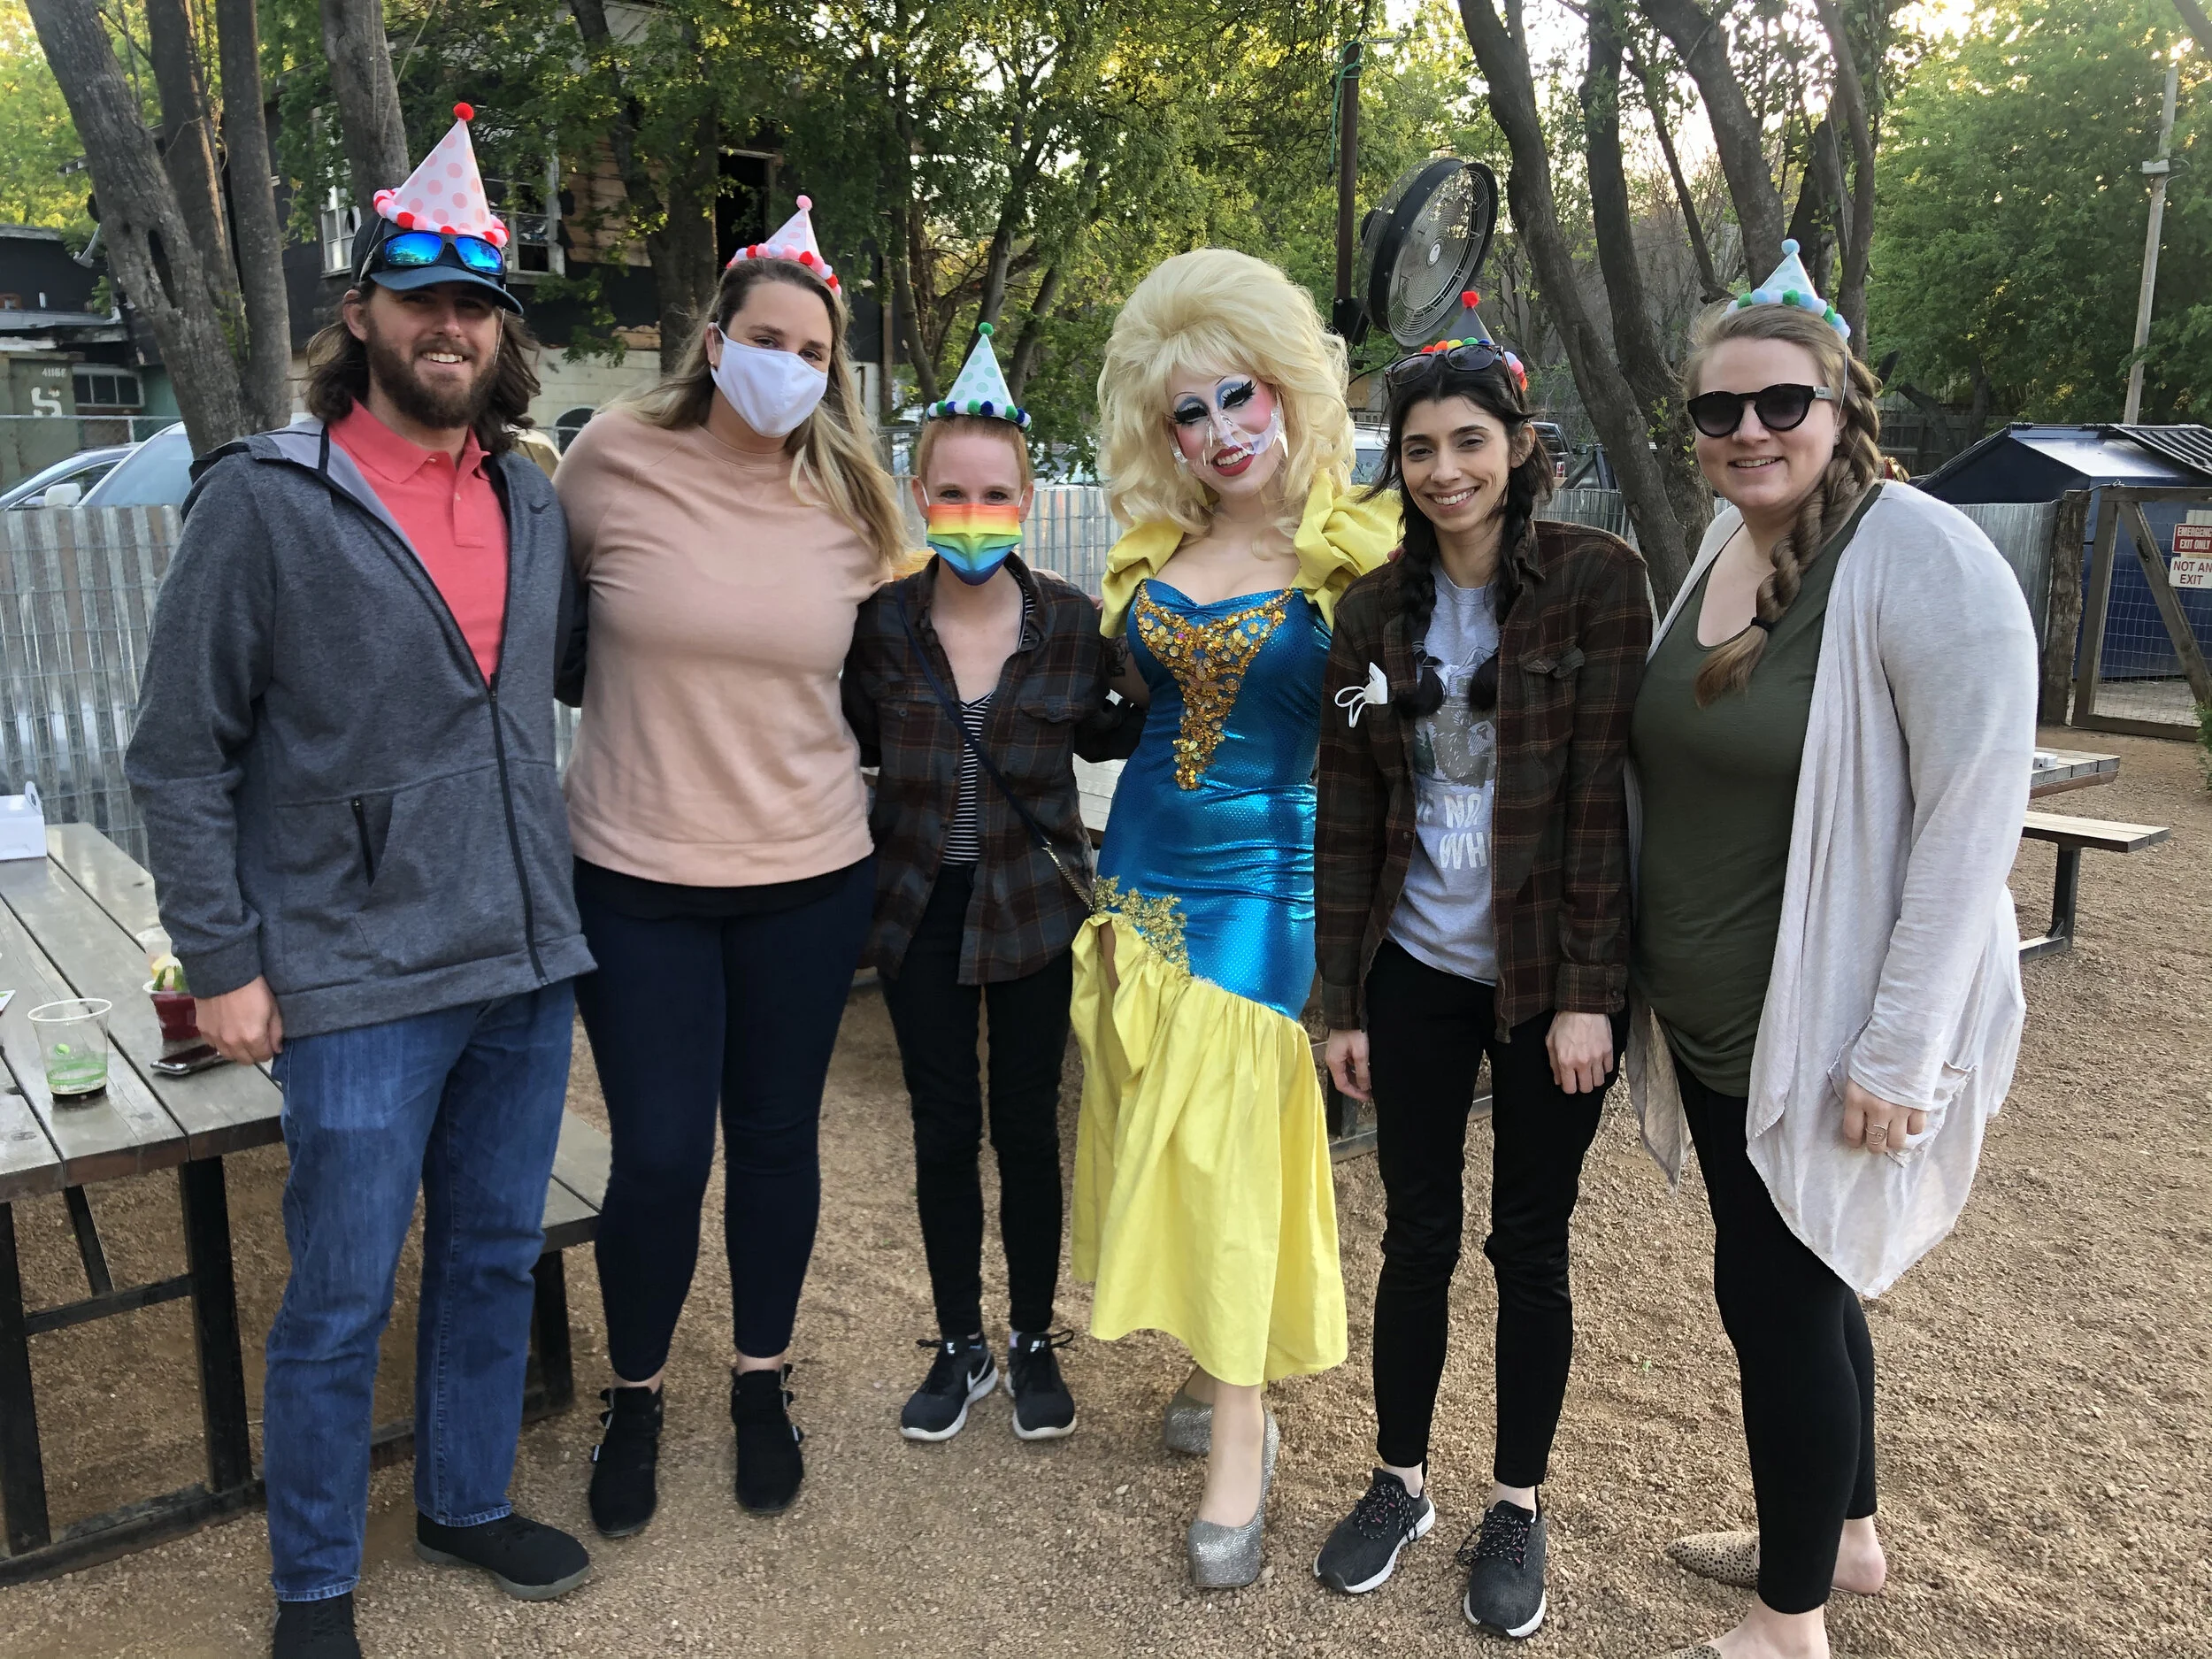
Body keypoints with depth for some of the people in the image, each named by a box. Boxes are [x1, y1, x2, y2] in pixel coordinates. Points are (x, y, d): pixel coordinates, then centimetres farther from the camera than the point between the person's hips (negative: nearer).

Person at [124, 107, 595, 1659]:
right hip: (359, 979, -5)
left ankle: (468, 1500, 39)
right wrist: (223, 960, -9)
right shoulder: (264, 499, -8)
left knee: (496, 1257, 18)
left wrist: (561, 898, 10)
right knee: (344, 1301, 7)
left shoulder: (536, 501, 8)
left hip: (526, 963, 5)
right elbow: (182, 755, -6)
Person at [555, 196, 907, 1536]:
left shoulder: (851, 503, 0)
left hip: (809, 876, 2)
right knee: (660, 1157, 1)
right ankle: (637, 1396, 29)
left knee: (776, 1139, 13)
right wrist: (664, 692, 10)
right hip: (635, 873, -2)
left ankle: (763, 1381, 36)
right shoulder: (612, 460, -7)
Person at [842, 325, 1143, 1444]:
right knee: (943, 1130, 10)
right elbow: (855, 743, 6)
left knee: (1027, 1127, 8)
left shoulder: (1070, 622, -8)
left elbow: (1101, 735, 8)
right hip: (920, 902, 1)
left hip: (1033, 902, -1)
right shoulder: (880, 622, -8)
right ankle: (959, 1345, 29)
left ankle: (1034, 1342, 29)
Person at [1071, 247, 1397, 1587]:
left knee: (1225, 1139, -6)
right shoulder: (1157, 547, 6)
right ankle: (1216, 1376, 28)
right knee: (1156, 1129, 10)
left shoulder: (1358, 547, -9)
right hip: (1145, 870, 6)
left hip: (1266, 877, -6)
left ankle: (1239, 1452, 8)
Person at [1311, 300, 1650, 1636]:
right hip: (1417, 974, 3)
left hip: (1548, 979, -3)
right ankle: (1402, 1483, 30)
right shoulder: (1374, 612, 4)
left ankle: (1520, 1505, 28)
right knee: (1419, 1237, 10)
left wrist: (1588, 991, -14)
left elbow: (1607, 791, -11)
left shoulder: (1596, 580, -7)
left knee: (1530, 1243, 9)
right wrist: (1342, 1001, 3)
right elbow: (1348, 816, 4)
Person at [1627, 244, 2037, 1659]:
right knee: (1795, 1279, 20)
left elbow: (1976, 813, -20)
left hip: (1824, 1032, -7)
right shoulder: (1722, 551, 6)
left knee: (1774, 1288, 3)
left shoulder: (1921, 559, -18)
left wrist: (1900, 1051, -20)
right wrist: (1651, 980, 15)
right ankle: (1844, 1535, 42)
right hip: (1708, 1011, 8)